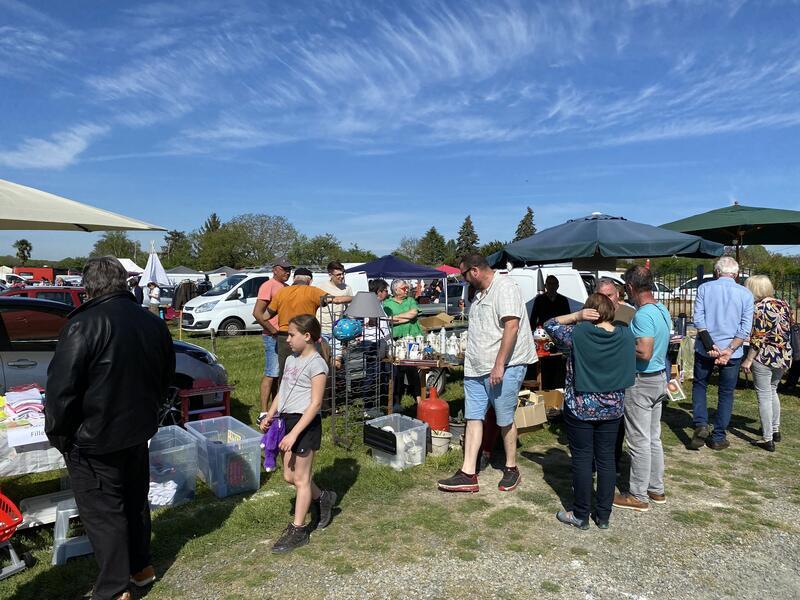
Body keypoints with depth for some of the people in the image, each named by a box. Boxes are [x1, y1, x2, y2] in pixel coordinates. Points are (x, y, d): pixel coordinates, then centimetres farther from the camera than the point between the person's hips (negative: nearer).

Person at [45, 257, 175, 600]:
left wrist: (58, 435, -6)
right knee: (135, 501, 22)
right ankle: (141, 566, 37)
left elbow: (61, 387, -20)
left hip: (94, 441, -7)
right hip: (138, 432, 7)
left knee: (102, 513, 7)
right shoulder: (153, 323, 2)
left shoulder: (85, 324, -20)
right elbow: (166, 378, 12)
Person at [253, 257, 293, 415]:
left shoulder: (287, 288, 16)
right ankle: (264, 413, -6)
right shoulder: (268, 286, -10)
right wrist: (274, 332, -17)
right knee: (271, 374, -9)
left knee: (280, 374, 14)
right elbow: (257, 313, -19)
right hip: (273, 337, -9)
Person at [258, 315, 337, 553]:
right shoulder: (291, 359, 11)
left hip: (305, 424, -8)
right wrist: (270, 416, 2)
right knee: (289, 476, 16)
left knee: (301, 478, 4)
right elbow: (282, 392, 17)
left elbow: (315, 403, -18)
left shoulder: (316, 364, -15)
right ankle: (323, 498, 37)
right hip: (287, 420, 8)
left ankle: (298, 530, 17)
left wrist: (293, 434, -22)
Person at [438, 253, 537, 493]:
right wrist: (469, 354, 26)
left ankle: (511, 469, 24)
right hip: (476, 367, 9)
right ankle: (468, 474, 10)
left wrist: (499, 365, -24)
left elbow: (511, 326, -21)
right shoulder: (480, 292, 17)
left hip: (503, 367, -9)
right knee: (473, 417, 6)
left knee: (505, 420, 5)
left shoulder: (504, 287, -12)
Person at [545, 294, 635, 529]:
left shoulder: (578, 334, -15)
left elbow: (550, 325, -1)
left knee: (582, 459, 5)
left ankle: (580, 515, 16)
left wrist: (576, 316, -10)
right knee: (606, 459, 12)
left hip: (580, 409, -4)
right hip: (612, 409, 4)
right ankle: (603, 515, 22)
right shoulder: (626, 336, -3)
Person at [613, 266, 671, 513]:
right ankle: (656, 489, 30)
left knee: (639, 441, 1)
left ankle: (638, 496, 13)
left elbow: (645, 353, -29)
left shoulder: (643, 314, -22)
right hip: (660, 378, 10)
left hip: (641, 383, -10)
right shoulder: (662, 310, 8)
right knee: (654, 438, 18)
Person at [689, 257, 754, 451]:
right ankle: (718, 438, 15)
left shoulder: (704, 288, -2)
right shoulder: (745, 294, 1)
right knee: (726, 393, 11)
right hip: (732, 351, 1)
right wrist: (729, 350, -12)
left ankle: (701, 425, 1)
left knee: (699, 385, 17)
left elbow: (698, 320, -10)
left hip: (705, 349, -1)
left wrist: (710, 346, -12)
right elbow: (745, 328, -6)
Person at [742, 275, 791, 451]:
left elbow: (758, 338, -18)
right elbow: (787, 331, 13)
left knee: (764, 396, 0)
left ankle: (767, 439, 4)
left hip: (765, 357, -8)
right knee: (772, 391, 24)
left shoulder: (760, 307, -15)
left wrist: (748, 360, -13)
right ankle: (775, 429, 34)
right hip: (784, 356, 8)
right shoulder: (783, 304, 7)